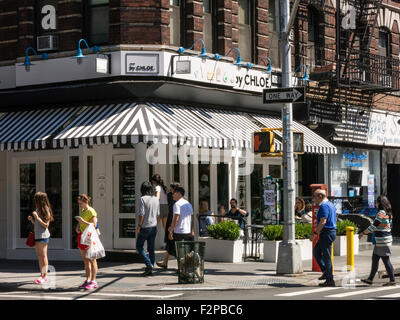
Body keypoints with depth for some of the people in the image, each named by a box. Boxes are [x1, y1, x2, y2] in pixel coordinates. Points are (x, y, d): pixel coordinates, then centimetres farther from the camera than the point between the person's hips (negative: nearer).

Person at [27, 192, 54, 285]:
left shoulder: (46, 210, -11)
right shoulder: (37, 209, 13)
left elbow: (46, 225, -14)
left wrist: (37, 217, -19)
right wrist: (31, 219, 1)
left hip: (43, 236, -8)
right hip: (37, 235, 8)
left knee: (43, 256, -6)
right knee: (39, 257, 9)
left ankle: (45, 276, -4)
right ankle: (42, 275, 13)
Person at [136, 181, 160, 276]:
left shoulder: (143, 199, -14)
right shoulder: (156, 199, 6)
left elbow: (141, 214, -18)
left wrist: (138, 226, -10)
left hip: (145, 227, -6)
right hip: (154, 226, 6)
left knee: (139, 246, 7)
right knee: (151, 249, 9)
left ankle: (149, 264, -8)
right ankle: (150, 270, 10)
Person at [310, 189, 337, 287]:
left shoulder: (324, 206, -15)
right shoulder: (331, 205, 17)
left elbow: (323, 221, -24)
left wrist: (314, 233, -22)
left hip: (326, 233, -10)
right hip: (332, 231, 10)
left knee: (326, 256, -5)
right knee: (316, 252, 18)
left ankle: (330, 280, -2)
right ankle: (326, 272, 15)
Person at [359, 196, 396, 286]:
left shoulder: (381, 213, -17)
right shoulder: (388, 213, 12)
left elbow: (373, 226, -18)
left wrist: (363, 233, -8)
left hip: (383, 241, -10)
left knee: (386, 260, -4)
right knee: (375, 259, 13)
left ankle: (392, 280, 2)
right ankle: (370, 279, 18)